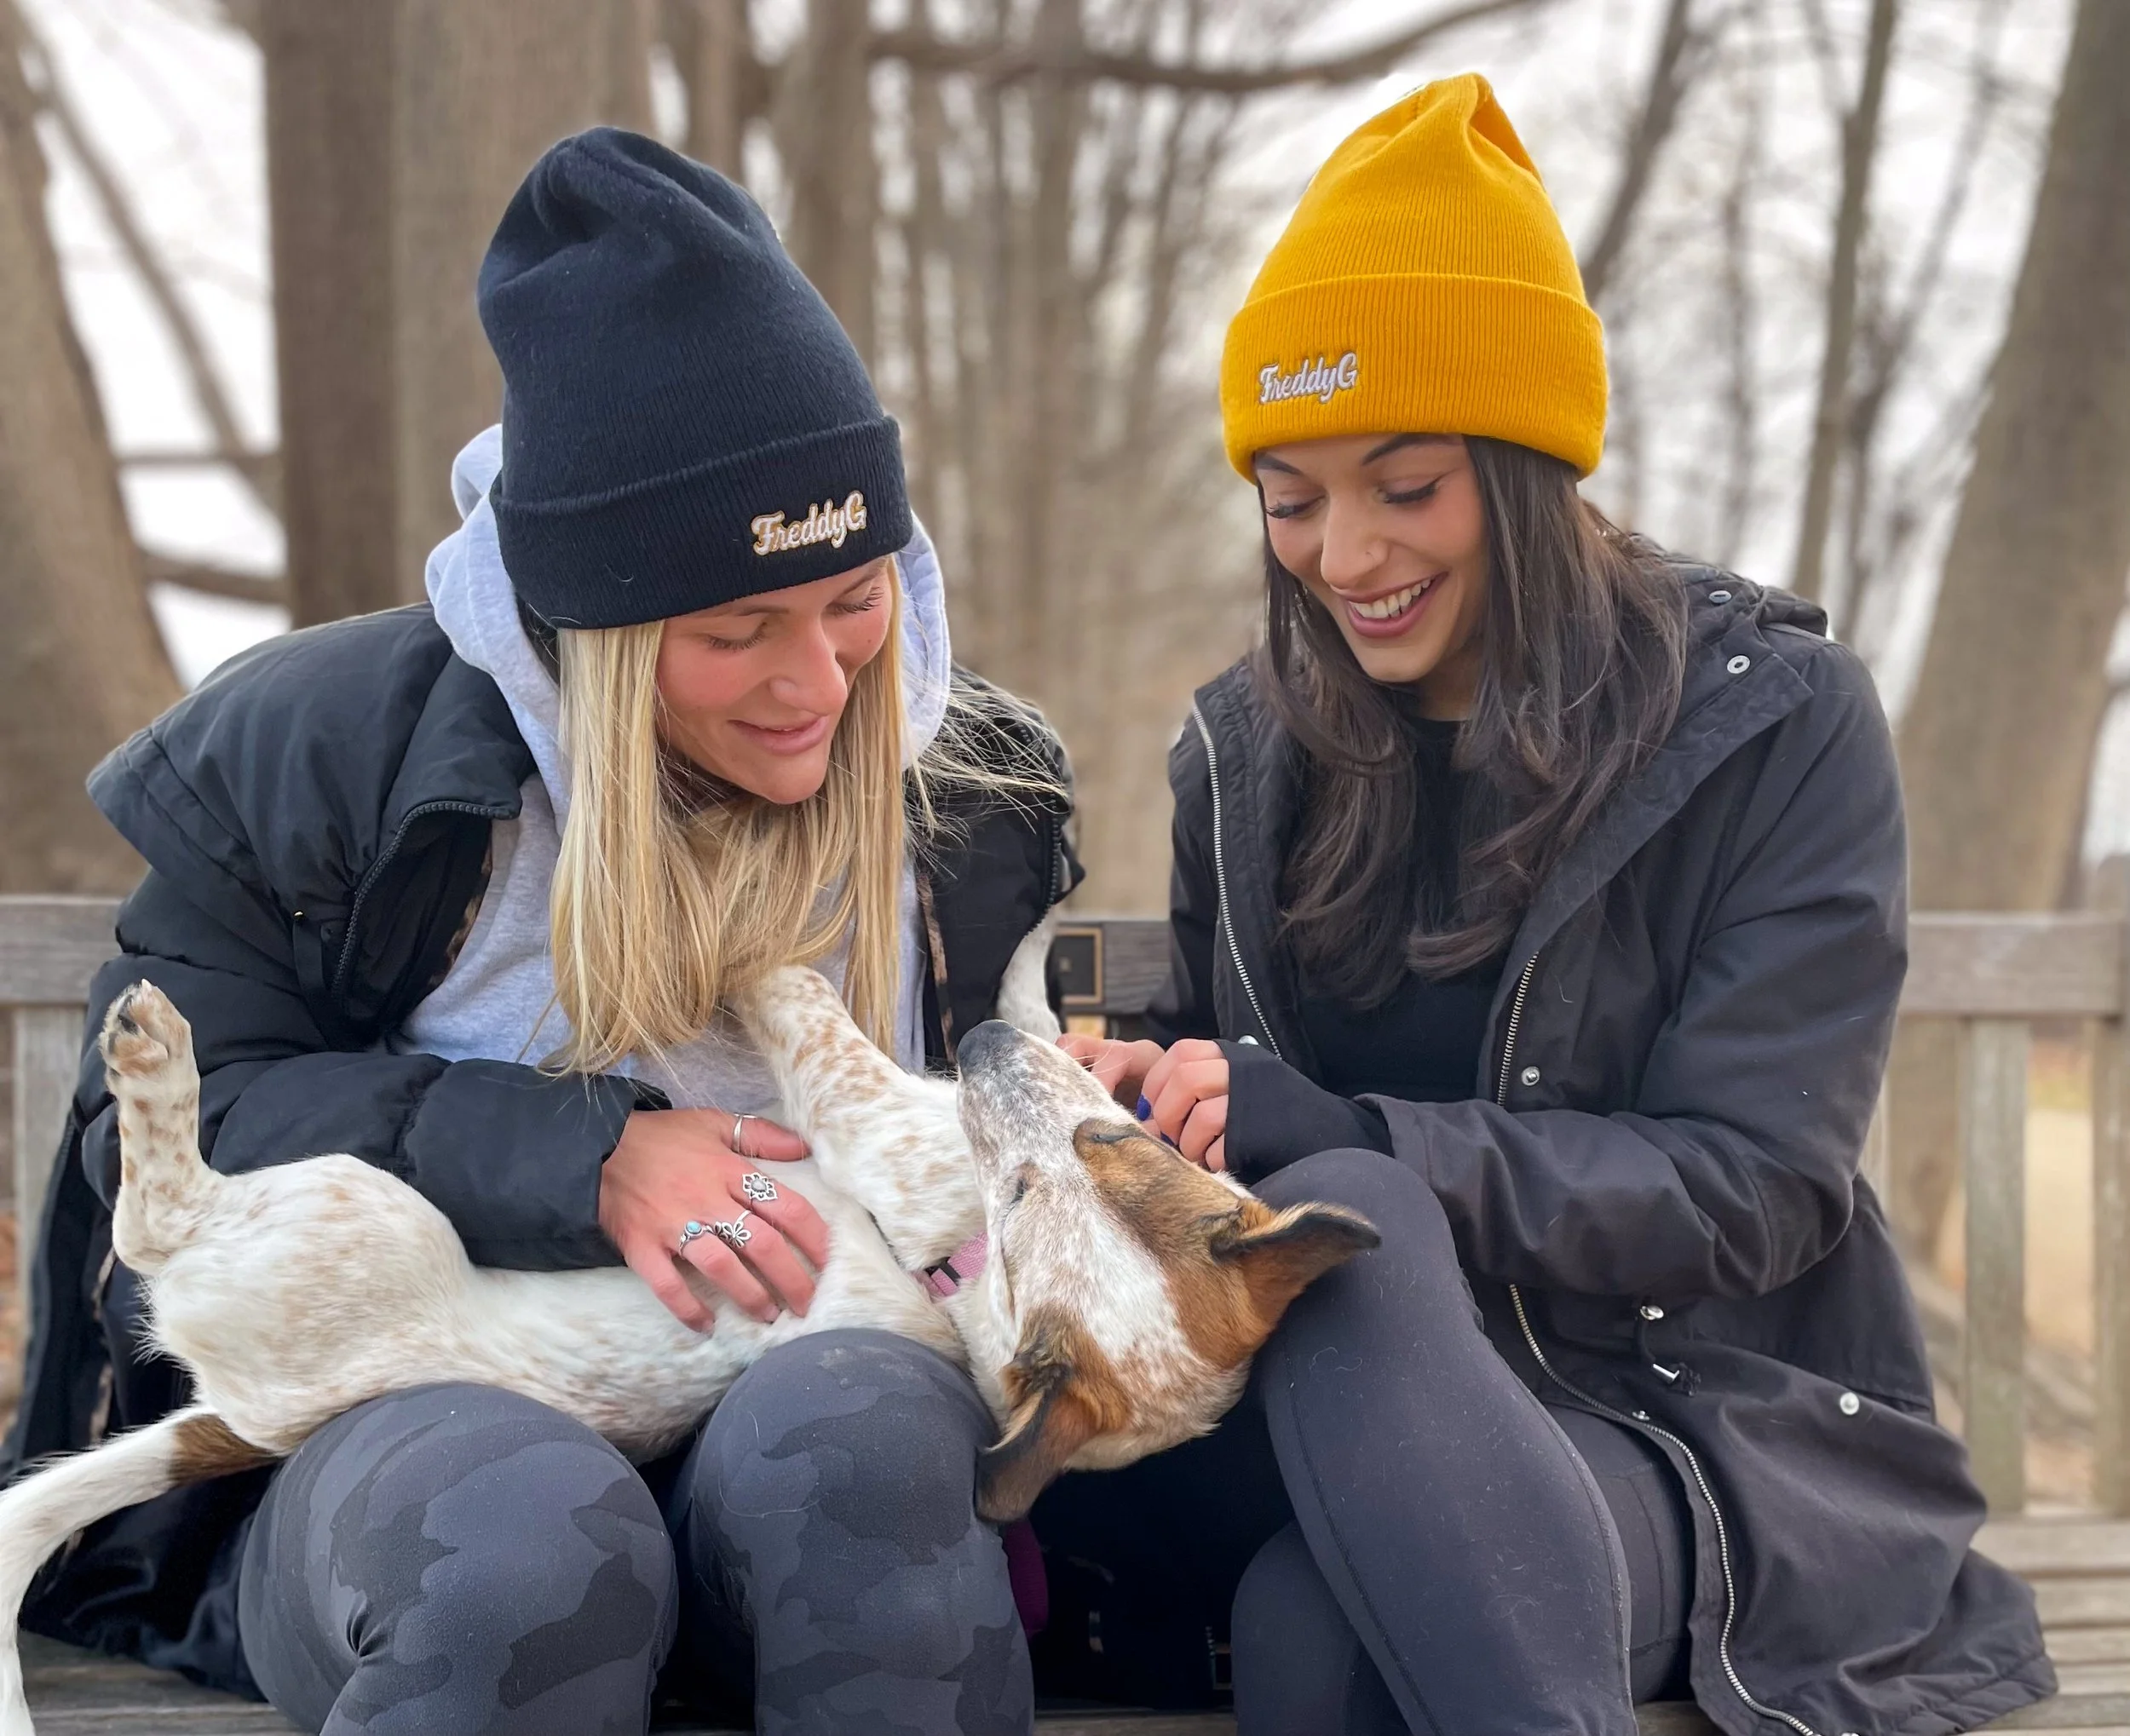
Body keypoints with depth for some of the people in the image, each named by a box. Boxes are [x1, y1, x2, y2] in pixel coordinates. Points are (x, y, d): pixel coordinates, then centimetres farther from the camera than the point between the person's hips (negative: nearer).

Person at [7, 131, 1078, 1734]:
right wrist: (582, 1160, -14)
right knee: (531, 1545, -40)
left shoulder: (973, 799, 9)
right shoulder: (333, 744, -1)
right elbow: (180, 1106, -2)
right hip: (395, 1419, -2)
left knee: (857, 1430, -37)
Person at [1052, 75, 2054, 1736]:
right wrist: (1148, 1094, -9)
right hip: (1346, 1408, 3)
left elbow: (1749, 1184, -12)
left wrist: (1356, 1144, -26)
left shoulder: (1769, 719, -4)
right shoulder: (1248, 750, 10)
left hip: (1714, 1414, -3)